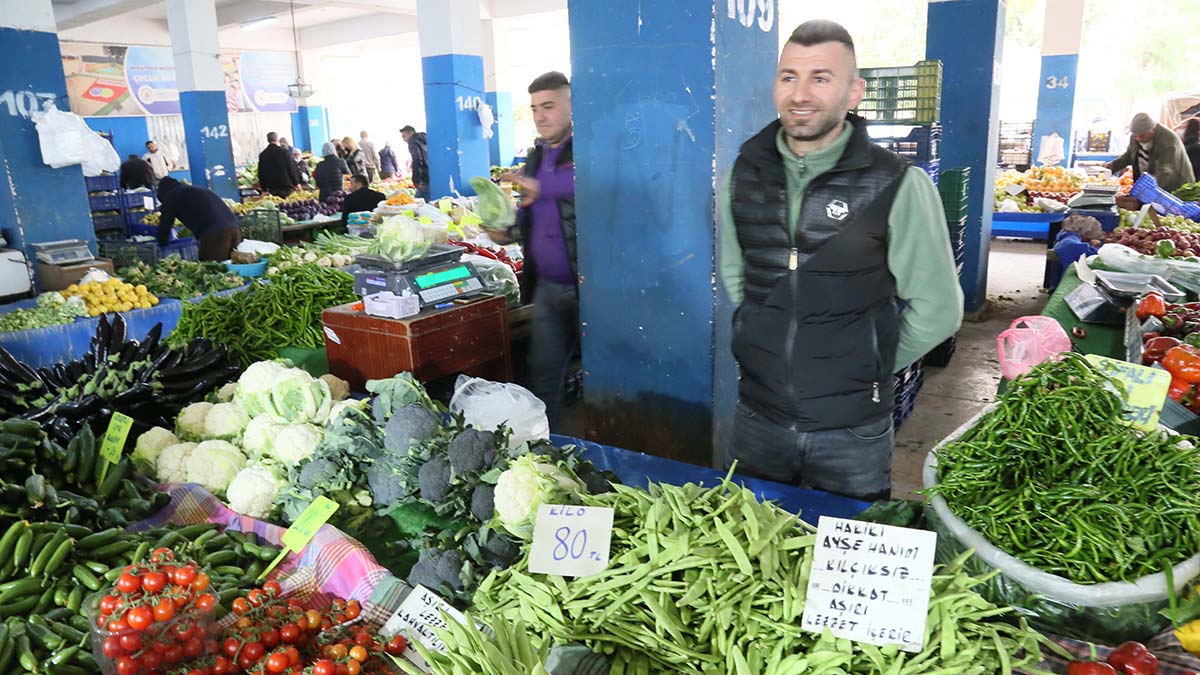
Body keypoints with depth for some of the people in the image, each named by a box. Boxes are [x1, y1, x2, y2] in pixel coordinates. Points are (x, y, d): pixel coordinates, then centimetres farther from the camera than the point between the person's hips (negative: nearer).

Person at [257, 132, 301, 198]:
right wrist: (296, 183, 3)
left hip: (271, 188, 3)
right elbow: (292, 169, -4)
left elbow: (260, 173, 9)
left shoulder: (262, 155, 6)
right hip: (286, 186, -3)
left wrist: (264, 188, 15)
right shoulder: (284, 152, -5)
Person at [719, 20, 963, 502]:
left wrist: (868, 366, 1)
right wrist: (771, 344, 9)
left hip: (852, 430, -3)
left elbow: (937, 309, -5)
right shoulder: (743, 176, 0)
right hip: (756, 416, 3)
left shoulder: (898, 185, -12)